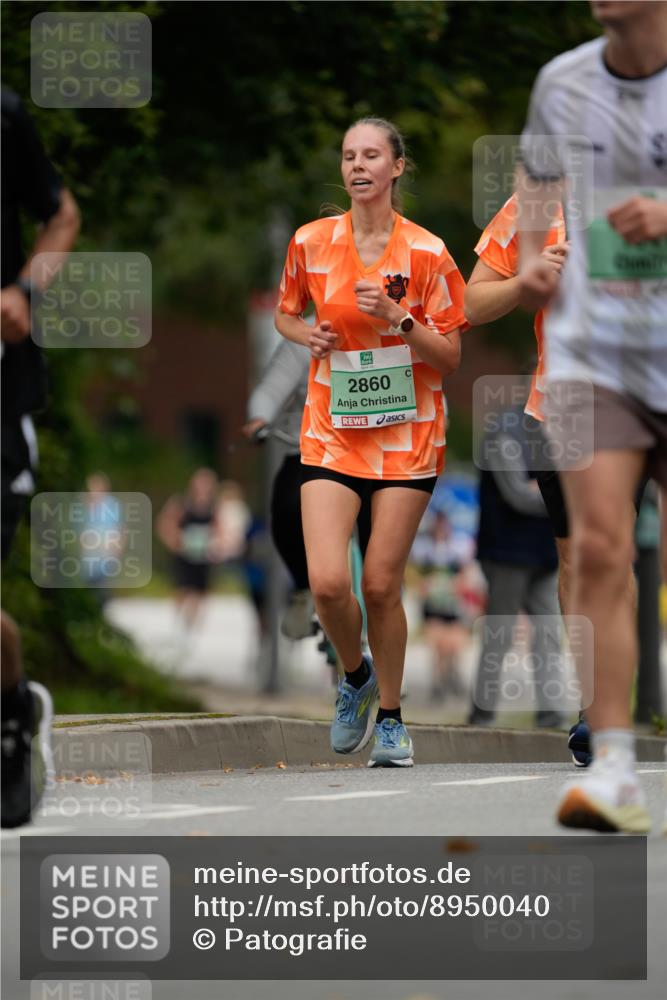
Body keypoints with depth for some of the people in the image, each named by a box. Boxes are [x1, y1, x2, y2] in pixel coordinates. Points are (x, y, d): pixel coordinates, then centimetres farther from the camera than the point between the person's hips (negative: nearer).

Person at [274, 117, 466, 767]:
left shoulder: (426, 253, -5)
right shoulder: (311, 243, 2)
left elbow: (449, 358, -2)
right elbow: (285, 314, 19)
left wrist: (398, 320, -18)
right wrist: (307, 335, -3)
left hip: (407, 436, -1)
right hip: (332, 432, 1)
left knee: (381, 586, -2)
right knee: (327, 582, -13)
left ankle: (390, 718, 18)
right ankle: (355, 676, 18)